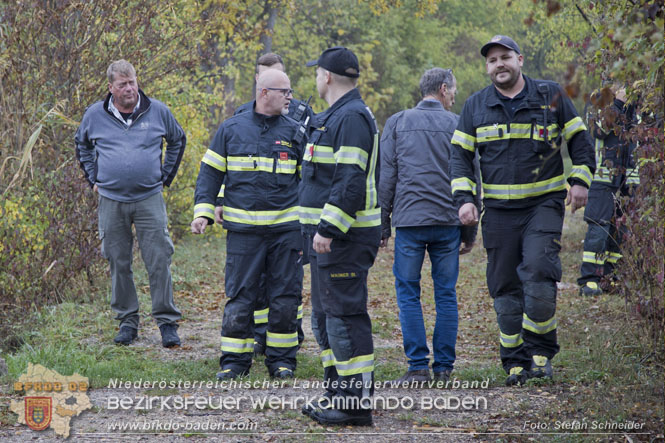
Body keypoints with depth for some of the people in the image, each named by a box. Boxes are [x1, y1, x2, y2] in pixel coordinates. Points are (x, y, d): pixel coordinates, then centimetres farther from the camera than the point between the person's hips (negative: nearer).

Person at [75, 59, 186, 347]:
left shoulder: (158, 111, 1)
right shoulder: (95, 115, 3)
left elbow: (178, 140, 18)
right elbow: (82, 145, 22)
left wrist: (165, 177, 12)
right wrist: (94, 179, 14)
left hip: (150, 198, -1)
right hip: (111, 201, 1)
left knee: (159, 261, -6)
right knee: (119, 264, 5)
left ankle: (167, 321, 1)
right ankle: (127, 321, 16)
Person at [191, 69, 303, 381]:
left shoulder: (293, 131, 6)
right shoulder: (231, 129, 5)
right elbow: (210, 173, 9)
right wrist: (203, 212, -2)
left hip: (286, 228, 1)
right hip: (243, 229, -1)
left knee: (285, 297, 3)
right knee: (240, 297, 0)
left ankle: (281, 359, 14)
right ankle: (234, 361, 9)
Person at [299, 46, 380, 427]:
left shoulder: (352, 117, -15)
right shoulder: (336, 116, 19)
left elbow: (351, 182, -24)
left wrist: (328, 229, -25)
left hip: (344, 238, -11)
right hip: (331, 237, 11)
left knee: (345, 316, -10)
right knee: (325, 316, 16)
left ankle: (357, 402, -9)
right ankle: (337, 394, 23)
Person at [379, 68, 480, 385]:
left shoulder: (397, 123, 7)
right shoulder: (457, 126, 5)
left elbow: (385, 177, 4)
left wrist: (382, 225, 7)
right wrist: (470, 231, 12)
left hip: (409, 220, -1)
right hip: (448, 221, 1)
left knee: (408, 294, 3)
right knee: (446, 294, 7)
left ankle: (418, 366, -3)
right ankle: (444, 366, 8)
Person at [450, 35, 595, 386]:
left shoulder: (550, 96, 4)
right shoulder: (475, 106, 8)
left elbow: (579, 139, 11)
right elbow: (460, 156, 11)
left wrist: (580, 180, -1)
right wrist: (464, 198, -2)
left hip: (544, 204, -3)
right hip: (498, 210, 3)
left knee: (538, 271, -20)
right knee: (505, 287, 2)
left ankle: (541, 351, -4)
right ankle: (516, 362, 11)